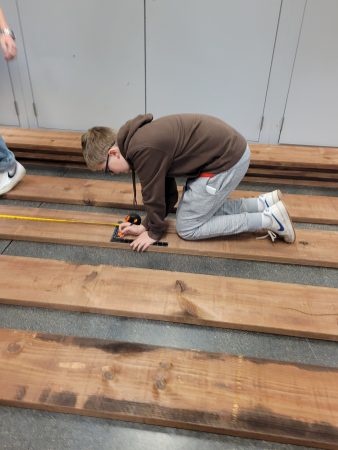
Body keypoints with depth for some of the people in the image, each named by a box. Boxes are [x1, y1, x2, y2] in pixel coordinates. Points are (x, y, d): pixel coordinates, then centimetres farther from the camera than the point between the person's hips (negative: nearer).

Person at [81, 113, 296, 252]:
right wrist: (146, 225, 12)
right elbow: (167, 193, 15)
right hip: (230, 149, 10)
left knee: (187, 228, 2)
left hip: (227, 159, -10)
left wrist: (154, 232, 7)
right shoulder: (141, 137, 11)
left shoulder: (143, 149, -20)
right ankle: (264, 203, 19)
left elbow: (154, 196, -10)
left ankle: (269, 219, 2)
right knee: (204, 209, 20)